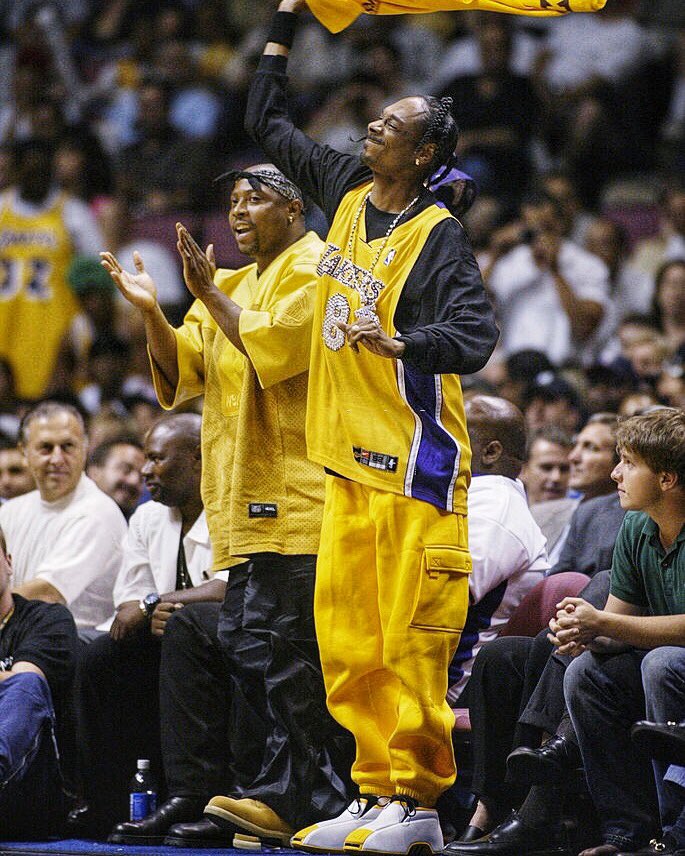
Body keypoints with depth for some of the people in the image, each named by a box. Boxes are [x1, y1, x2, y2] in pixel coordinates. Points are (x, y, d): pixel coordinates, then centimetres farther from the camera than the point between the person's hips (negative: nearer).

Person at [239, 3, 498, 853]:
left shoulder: (438, 234, -9)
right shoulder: (346, 191, 11)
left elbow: (475, 335, -20)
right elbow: (268, 123, 24)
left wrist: (403, 342, -37)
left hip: (413, 463, -7)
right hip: (348, 458, 7)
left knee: (410, 637, -7)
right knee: (346, 635, 6)